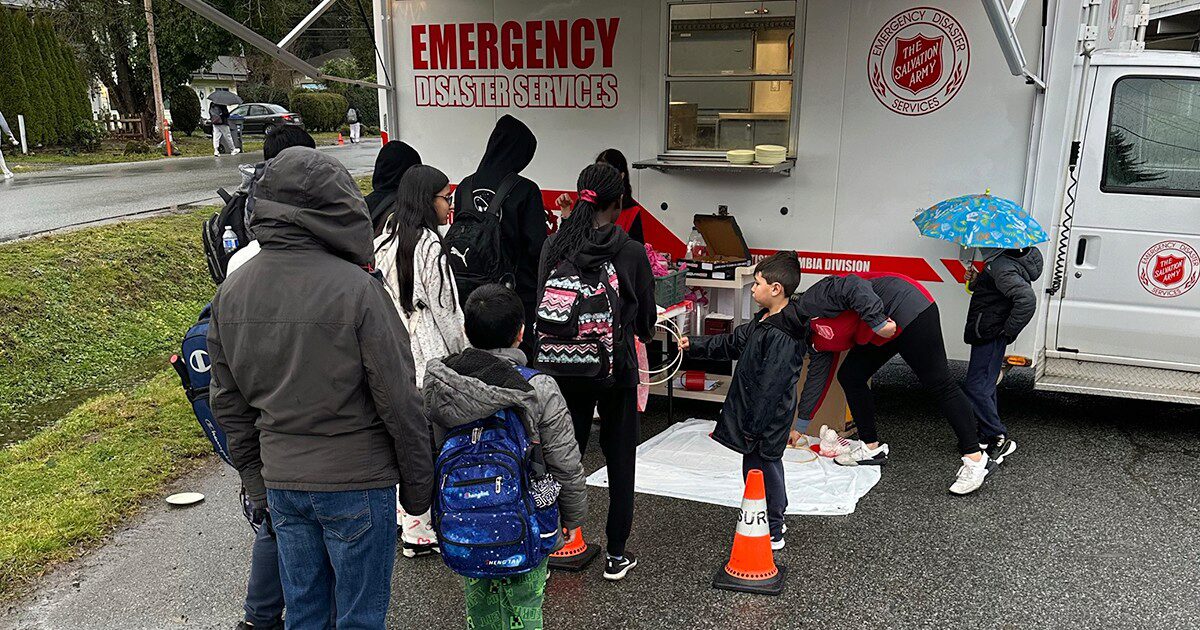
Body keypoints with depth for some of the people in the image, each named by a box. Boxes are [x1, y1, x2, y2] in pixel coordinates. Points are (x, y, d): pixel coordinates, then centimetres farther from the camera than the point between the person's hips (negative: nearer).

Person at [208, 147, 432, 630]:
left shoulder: (230, 293, 0)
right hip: (357, 482, -5)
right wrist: (418, 483, -3)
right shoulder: (355, 288, -19)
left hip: (280, 481, 6)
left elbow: (228, 404, 7)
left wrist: (255, 481, 17)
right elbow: (398, 400, -16)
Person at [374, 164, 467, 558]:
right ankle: (418, 533, 10)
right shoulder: (429, 247, -16)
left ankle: (404, 515, 32)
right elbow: (445, 310, -13)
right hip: (428, 357, -8)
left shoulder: (384, 243, 8)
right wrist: (463, 355, -3)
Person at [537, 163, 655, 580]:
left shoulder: (555, 246, -6)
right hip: (616, 365, -2)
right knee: (620, 458, 11)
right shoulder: (631, 252, -12)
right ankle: (617, 554, 19)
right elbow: (646, 311, 0)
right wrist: (642, 333, 22)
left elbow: (540, 301, 3)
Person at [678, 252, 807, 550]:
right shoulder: (763, 321, 6)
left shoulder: (781, 337, -27)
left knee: (759, 470, 3)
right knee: (769, 466, 22)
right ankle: (775, 520, 39)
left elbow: (769, 388, -26)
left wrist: (753, 427, -22)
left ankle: (771, 534, 18)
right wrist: (694, 345, 15)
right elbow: (732, 343, 18)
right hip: (761, 417, 10)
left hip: (765, 423, -10)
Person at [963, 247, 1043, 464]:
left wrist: (1009, 330, -23)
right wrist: (976, 280, 2)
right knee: (986, 385, 19)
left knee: (977, 388, -8)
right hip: (987, 333, 11)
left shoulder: (1002, 266, -24)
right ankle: (988, 437, 29)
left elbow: (1027, 299, -34)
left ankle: (1000, 439, -1)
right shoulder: (998, 260, 9)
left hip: (989, 333, -11)